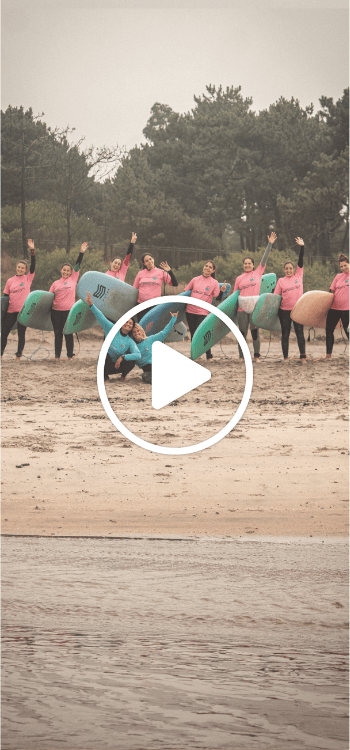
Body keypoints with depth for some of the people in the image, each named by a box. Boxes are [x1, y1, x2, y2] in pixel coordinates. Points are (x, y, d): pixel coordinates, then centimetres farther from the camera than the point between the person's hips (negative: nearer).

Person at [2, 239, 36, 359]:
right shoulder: (10, 281, 9)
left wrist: (32, 250, -17)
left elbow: (33, 265, -10)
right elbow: (6, 296, 14)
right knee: (4, 332, 1)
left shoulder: (28, 278, 2)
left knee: (21, 333, 1)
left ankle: (18, 355, 8)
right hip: (11, 311, 2)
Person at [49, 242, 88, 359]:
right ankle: (57, 355, 12)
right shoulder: (56, 283, 10)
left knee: (68, 333, 1)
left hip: (69, 310, -2)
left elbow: (77, 266, 0)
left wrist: (81, 252, -6)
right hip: (56, 311, 2)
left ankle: (70, 356, 6)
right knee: (57, 333, 7)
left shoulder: (73, 279, 5)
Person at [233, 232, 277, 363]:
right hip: (242, 309, 2)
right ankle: (241, 356, 8)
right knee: (242, 333, 4)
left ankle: (256, 356, 3)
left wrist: (270, 244, -2)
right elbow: (234, 294, 17)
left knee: (255, 332, -1)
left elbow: (264, 259, 3)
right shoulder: (239, 279, 13)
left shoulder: (258, 273, 8)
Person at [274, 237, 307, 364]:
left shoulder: (298, 276, 6)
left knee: (300, 332, -2)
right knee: (285, 334, 5)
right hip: (284, 310, 0)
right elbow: (275, 296, 2)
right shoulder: (281, 281, 4)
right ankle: (285, 357, 10)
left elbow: (301, 261, -3)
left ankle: (303, 356, 0)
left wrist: (302, 247, -13)